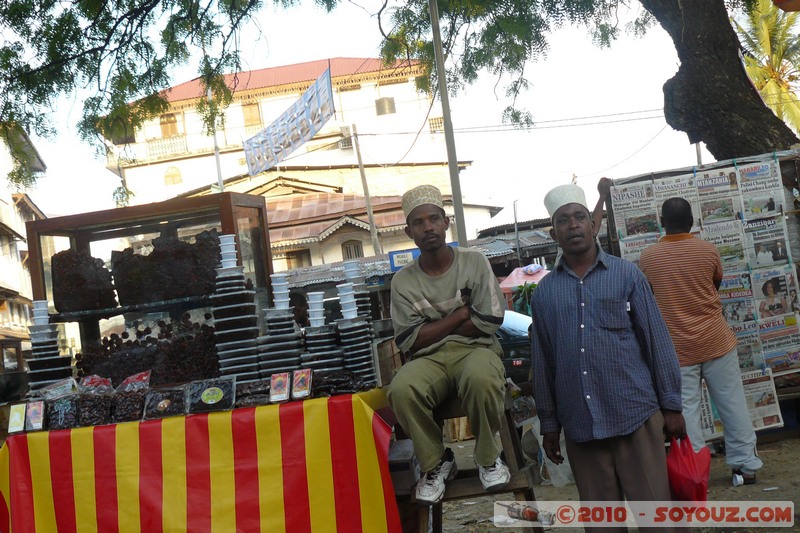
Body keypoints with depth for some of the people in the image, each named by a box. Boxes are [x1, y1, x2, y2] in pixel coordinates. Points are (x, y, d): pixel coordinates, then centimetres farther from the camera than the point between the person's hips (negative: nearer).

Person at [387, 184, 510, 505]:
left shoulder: (474, 262, 2)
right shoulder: (403, 281, 4)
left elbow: (489, 321, -5)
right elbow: (410, 342, -4)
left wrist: (433, 327, -3)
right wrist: (460, 314, -6)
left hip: (476, 349, -1)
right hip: (430, 359, 1)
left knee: (481, 379, -39)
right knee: (401, 390, -34)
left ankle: (487, 457, -10)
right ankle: (436, 463, -7)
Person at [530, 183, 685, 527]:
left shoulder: (627, 275, 2)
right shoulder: (543, 293, 8)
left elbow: (657, 341, 2)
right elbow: (542, 363, 11)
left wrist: (671, 405, -1)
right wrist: (549, 423, 12)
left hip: (636, 415, -2)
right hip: (580, 425, 2)